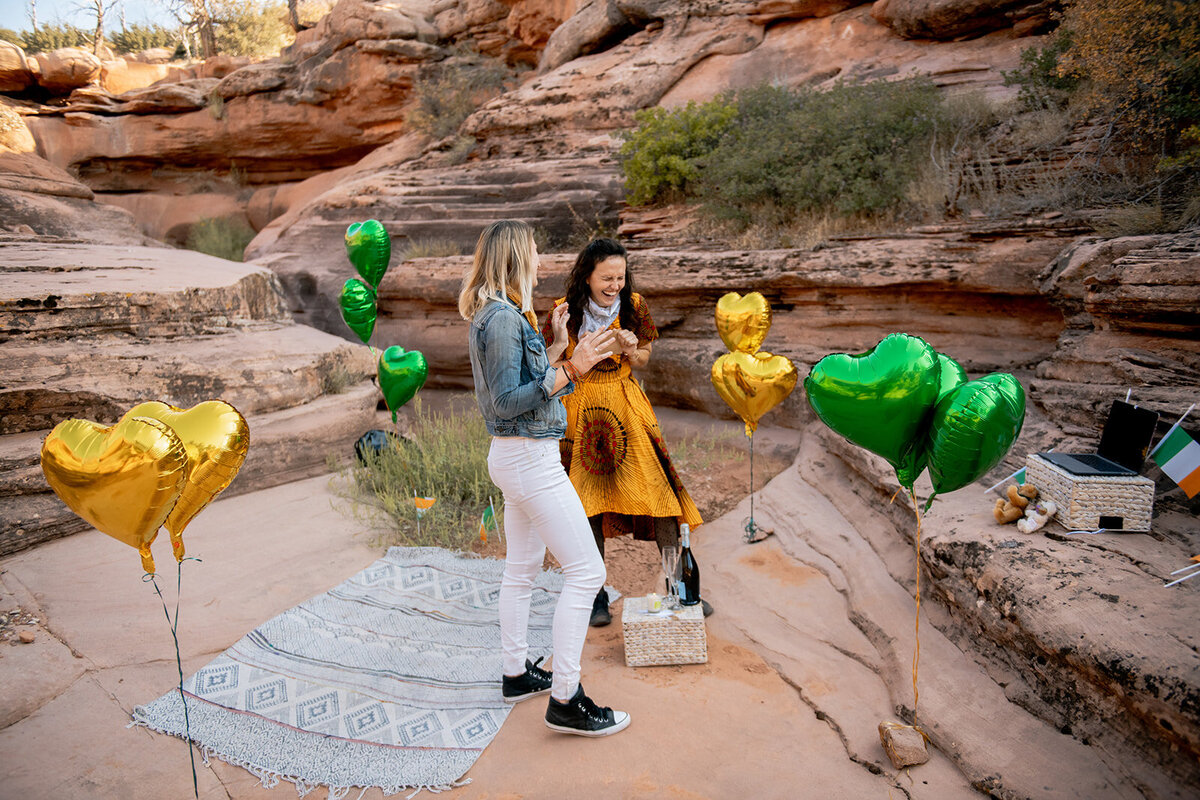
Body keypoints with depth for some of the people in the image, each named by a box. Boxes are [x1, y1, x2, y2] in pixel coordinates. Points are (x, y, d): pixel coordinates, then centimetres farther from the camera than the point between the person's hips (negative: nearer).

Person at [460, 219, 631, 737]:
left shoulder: (494, 315, 12)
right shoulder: (504, 317, -19)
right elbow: (507, 402, -23)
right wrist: (570, 371, -25)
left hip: (516, 456, 11)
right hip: (529, 457, -11)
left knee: (522, 569, 18)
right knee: (585, 570, -6)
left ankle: (517, 674, 31)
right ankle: (566, 700, 0)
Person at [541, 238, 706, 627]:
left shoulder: (634, 305, -1)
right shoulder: (565, 310, -7)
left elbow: (643, 361, 9)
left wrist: (631, 351, -14)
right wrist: (569, 348, -22)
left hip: (626, 406, 2)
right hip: (581, 412, -1)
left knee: (658, 490, -6)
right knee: (589, 502, 4)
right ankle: (596, 595, 20)